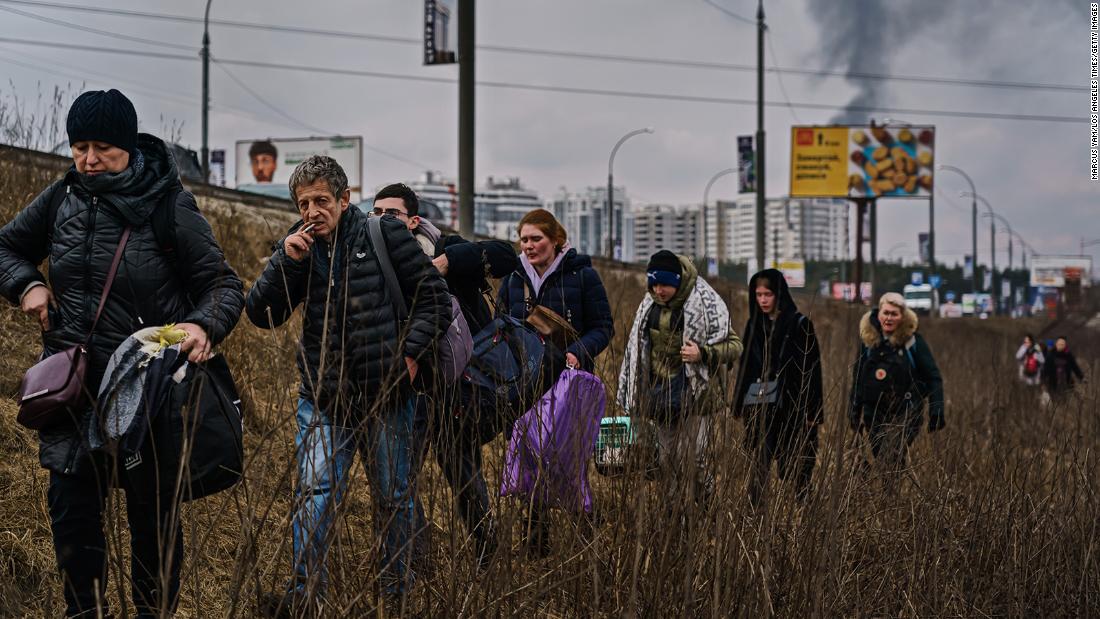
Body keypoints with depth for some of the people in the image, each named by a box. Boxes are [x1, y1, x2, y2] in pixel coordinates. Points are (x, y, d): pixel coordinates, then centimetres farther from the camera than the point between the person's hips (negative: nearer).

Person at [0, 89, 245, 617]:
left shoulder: (169, 207, -10)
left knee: (153, 515, 8)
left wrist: (203, 325, -29)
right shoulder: (61, 200, 2)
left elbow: (225, 286, -8)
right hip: (72, 385, 4)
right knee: (71, 512, 8)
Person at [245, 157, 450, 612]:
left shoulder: (385, 236, -3)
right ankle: (305, 587, -3)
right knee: (315, 491, -8)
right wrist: (285, 262, -13)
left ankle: (398, 587, 22)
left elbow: (434, 298, 1)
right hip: (323, 398, 2)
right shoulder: (300, 247, 6)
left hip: (388, 395, -2)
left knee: (394, 496, 9)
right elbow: (261, 314, -1)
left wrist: (411, 350, -11)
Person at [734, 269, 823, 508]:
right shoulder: (754, 325, 12)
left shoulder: (799, 324, -3)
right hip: (758, 405, 4)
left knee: (797, 466, 1)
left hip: (790, 405, -4)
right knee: (759, 464, -2)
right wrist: (739, 404, 11)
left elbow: (811, 369, -5)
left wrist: (812, 412, -9)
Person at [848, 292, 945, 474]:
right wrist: (854, 412, 15)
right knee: (879, 461, 6)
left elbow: (933, 378, -4)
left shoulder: (913, 342, -5)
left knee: (891, 461, -19)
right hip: (875, 414, 5)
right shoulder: (868, 339, 6)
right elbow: (858, 379, 15)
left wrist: (936, 411, -11)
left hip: (905, 413, -4)